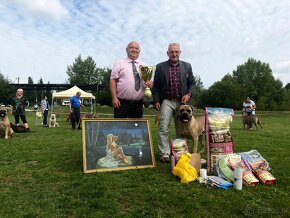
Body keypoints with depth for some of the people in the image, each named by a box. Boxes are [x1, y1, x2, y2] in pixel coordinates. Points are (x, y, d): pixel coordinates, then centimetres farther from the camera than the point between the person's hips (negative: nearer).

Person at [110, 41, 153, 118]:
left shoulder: (144, 65, 14)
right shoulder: (119, 63, 4)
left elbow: (150, 80, 12)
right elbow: (113, 81, -2)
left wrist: (150, 83, -13)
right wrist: (114, 98, -11)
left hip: (138, 103, 4)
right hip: (122, 102, -3)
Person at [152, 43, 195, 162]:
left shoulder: (187, 66, 9)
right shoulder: (160, 67, 4)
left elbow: (192, 83, 12)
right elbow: (155, 85, 5)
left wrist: (188, 94, -6)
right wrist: (156, 100, -3)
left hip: (182, 102, 2)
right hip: (166, 101, -2)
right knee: (164, 129, -6)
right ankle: (164, 154, 2)